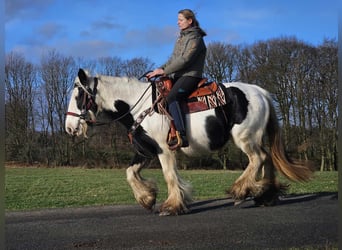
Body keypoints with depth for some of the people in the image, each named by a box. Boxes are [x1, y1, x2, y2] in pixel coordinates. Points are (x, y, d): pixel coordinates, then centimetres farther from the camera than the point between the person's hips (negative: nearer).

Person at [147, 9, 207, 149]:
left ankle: (182, 137, -40)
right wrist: (160, 70, 5)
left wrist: (164, 71, -18)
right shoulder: (182, 37, 20)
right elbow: (173, 59, 21)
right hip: (177, 75, 10)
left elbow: (185, 60, -18)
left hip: (190, 76, -10)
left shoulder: (195, 38, -8)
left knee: (171, 98, -33)